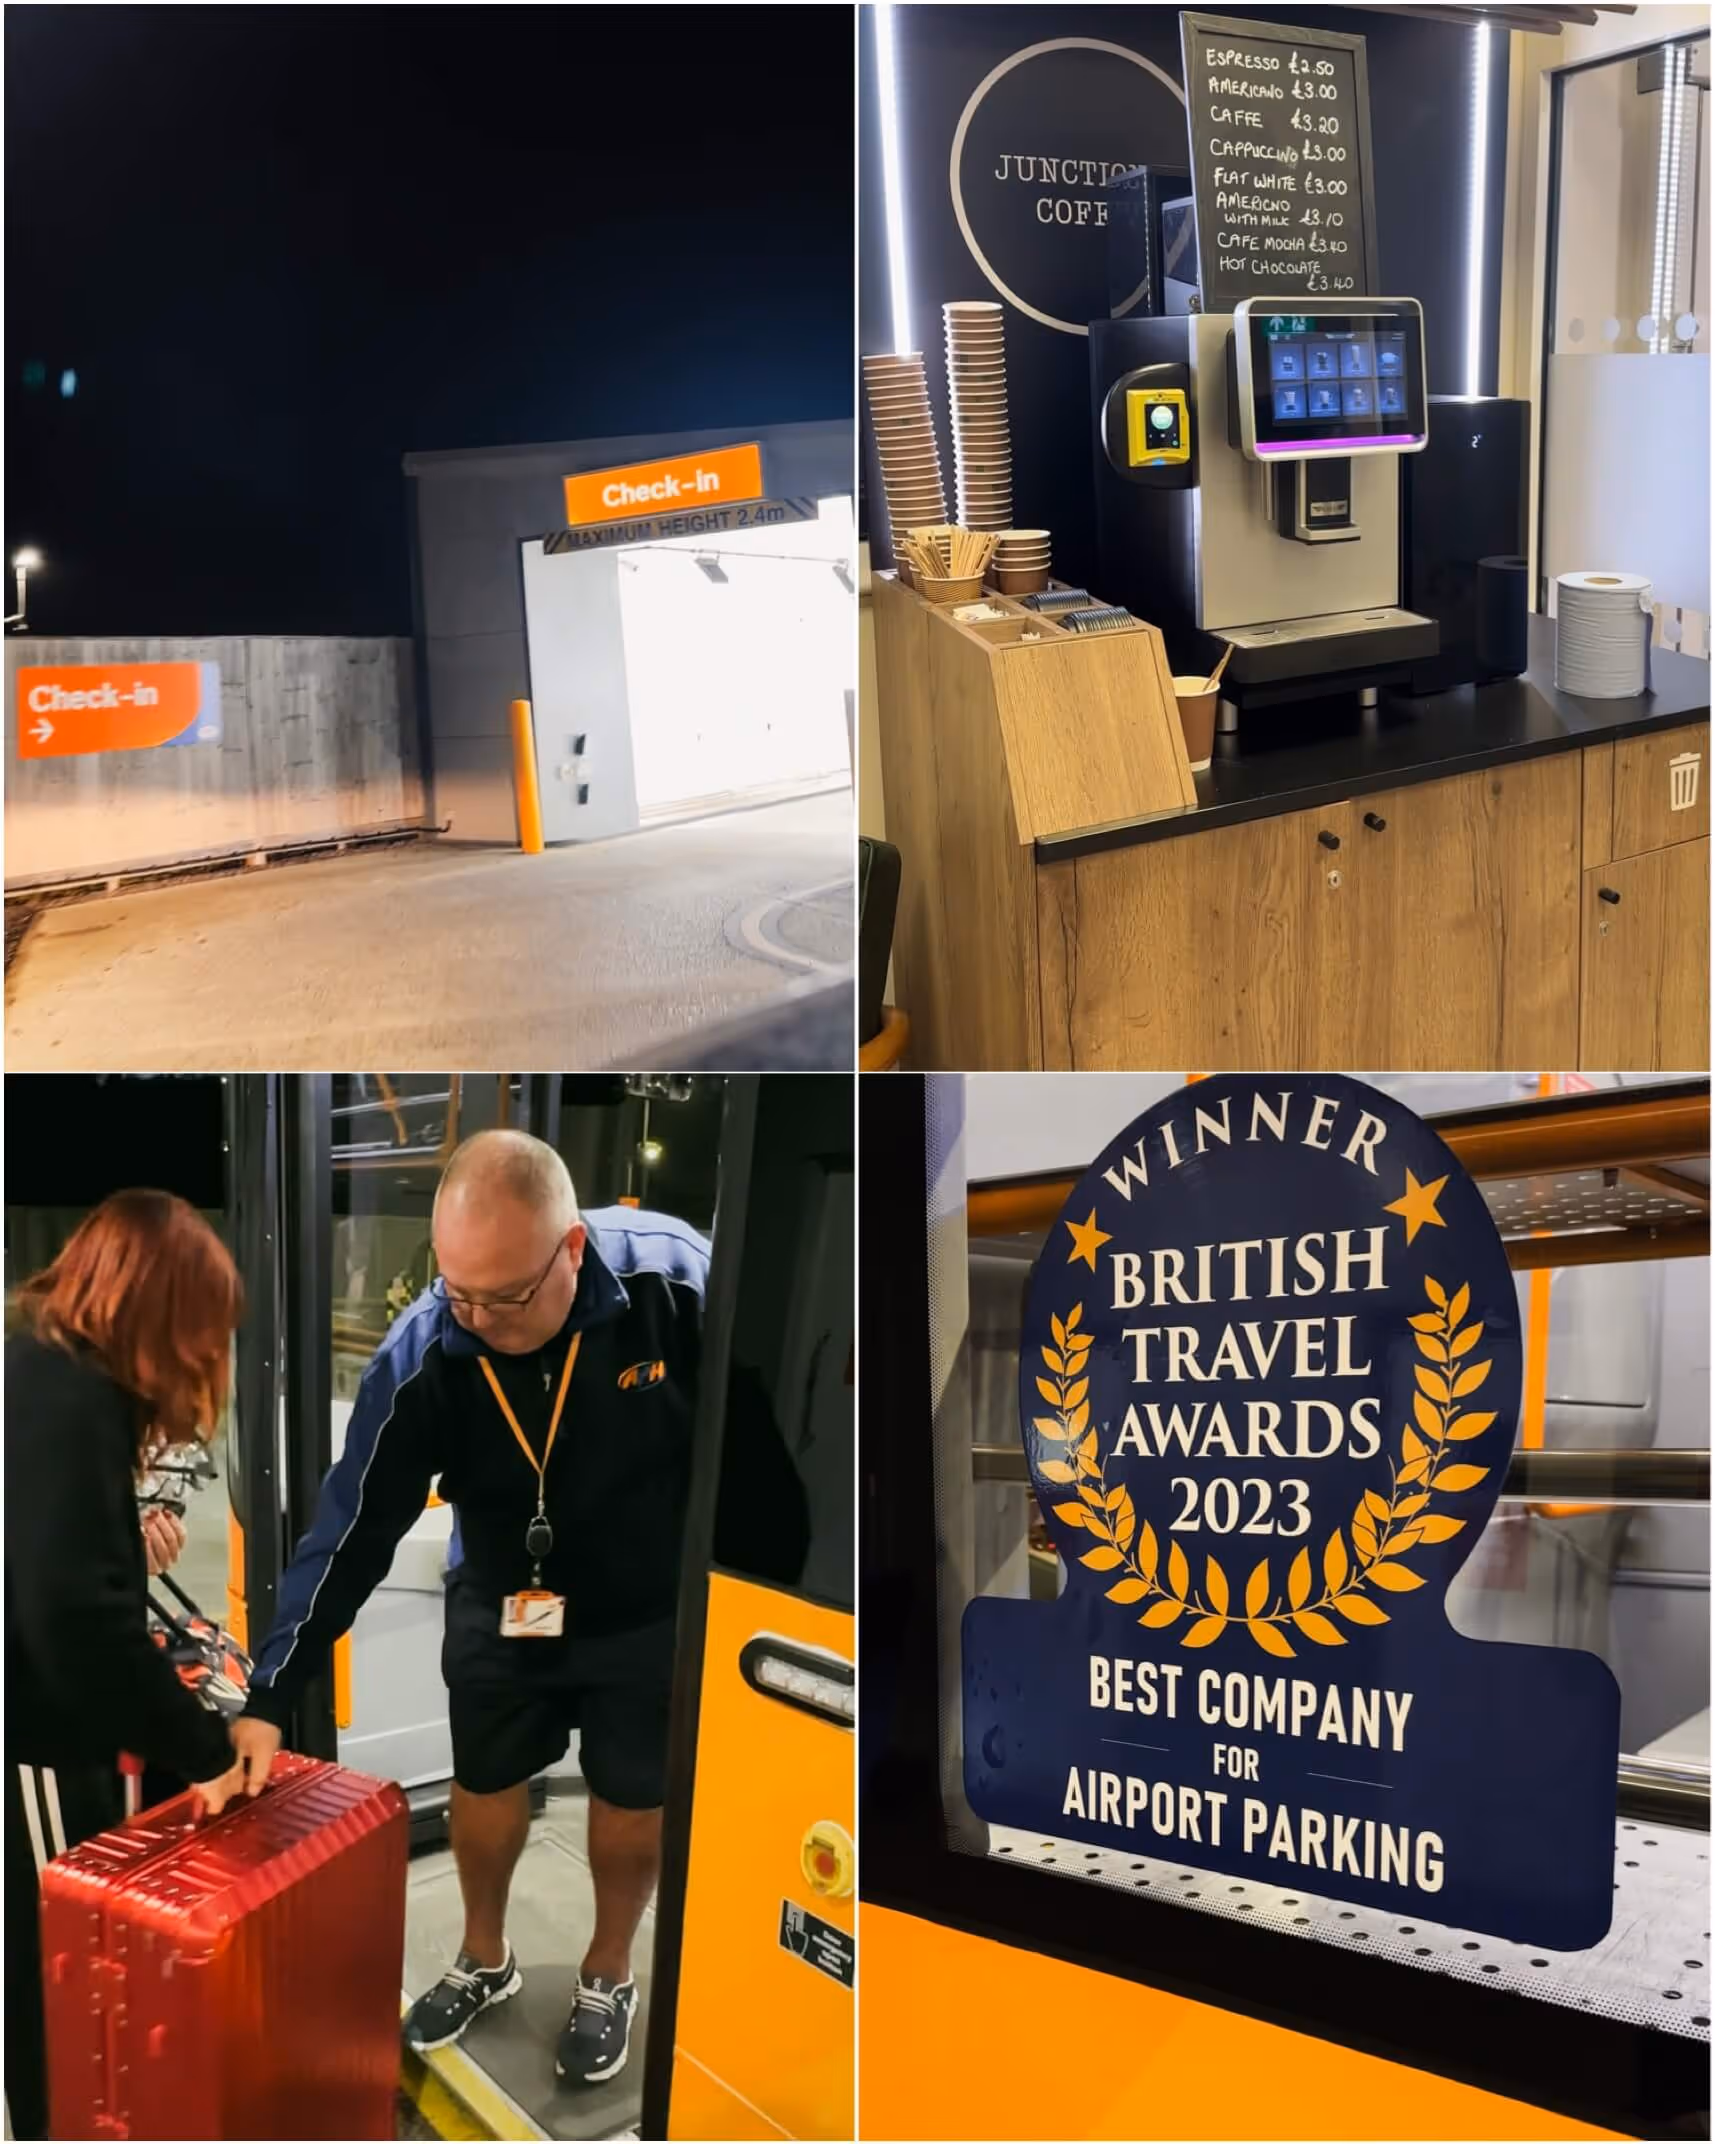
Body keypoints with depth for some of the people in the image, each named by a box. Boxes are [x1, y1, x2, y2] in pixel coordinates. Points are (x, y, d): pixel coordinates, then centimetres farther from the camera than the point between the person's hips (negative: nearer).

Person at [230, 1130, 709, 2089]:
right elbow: (353, 1531, -19)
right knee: (488, 1781, 17)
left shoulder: (677, 1281, -33)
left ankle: (610, 1974, 41)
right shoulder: (420, 1358, -28)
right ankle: (485, 1959, 45)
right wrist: (269, 1699, -18)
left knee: (635, 1797, 14)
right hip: (502, 1608, 2)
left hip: (651, 1609, -1)